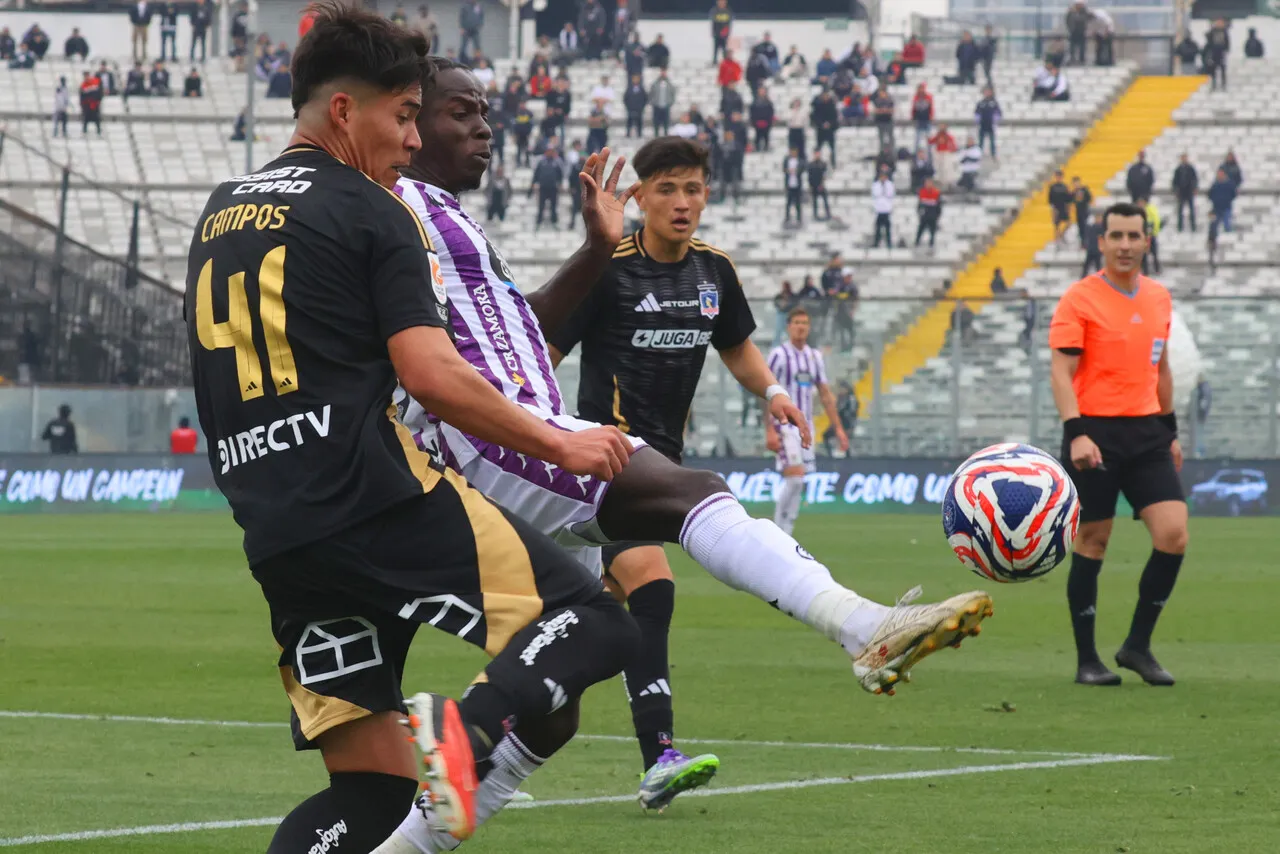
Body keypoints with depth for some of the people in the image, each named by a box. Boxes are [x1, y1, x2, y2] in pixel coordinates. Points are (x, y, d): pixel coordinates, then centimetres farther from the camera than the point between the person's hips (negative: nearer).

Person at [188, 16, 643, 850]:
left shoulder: (218, 214, 21)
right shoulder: (371, 212, 0)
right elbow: (432, 374, -10)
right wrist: (562, 445, -1)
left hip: (273, 533, 7)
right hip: (381, 500, -7)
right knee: (595, 622, -5)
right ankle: (474, 729, -31)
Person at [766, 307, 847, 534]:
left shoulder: (815, 357, 12)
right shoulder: (779, 355, -6)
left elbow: (825, 395, 16)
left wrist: (838, 428, 11)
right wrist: (769, 431, -16)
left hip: (806, 428, 6)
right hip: (784, 427, -6)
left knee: (797, 485, 3)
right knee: (795, 478, -18)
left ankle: (784, 536, 8)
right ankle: (777, 533, -10)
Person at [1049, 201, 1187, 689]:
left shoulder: (1159, 298, 12)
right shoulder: (1079, 299, -6)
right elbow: (1061, 372, -11)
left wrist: (1169, 428, 21)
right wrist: (1076, 433, -22)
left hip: (1147, 433, 5)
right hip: (1095, 434, -5)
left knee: (1174, 535, -7)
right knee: (1092, 544, -1)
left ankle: (1138, 646, 6)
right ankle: (1087, 660, 10)